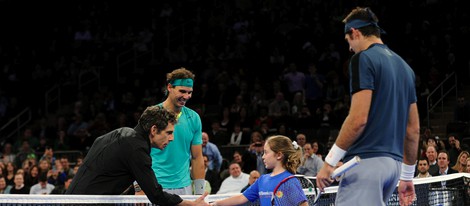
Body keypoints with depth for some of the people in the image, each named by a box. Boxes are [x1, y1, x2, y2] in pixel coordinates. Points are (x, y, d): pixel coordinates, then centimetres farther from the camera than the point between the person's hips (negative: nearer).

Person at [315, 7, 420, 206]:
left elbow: (358, 119, -16)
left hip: (366, 161, -9)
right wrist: (407, 176, 25)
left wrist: (330, 160, -11)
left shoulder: (363, 59, -6)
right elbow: (413, 129, 19)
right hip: (394, 163, 9)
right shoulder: (404, 66, 18)